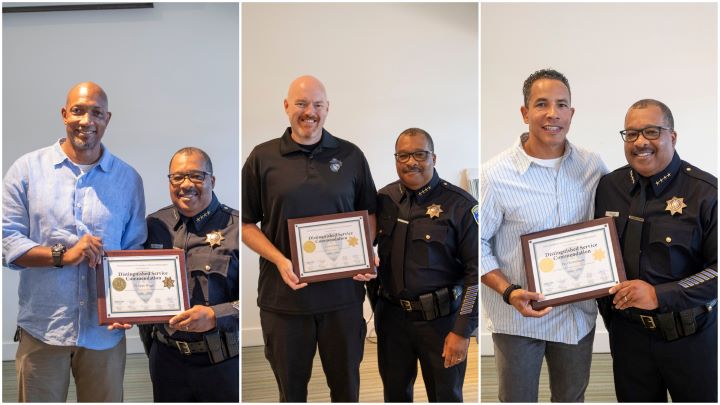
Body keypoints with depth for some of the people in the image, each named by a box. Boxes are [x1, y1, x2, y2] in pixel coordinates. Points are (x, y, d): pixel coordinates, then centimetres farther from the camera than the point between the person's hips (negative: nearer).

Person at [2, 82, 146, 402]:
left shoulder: (128, 179, 5)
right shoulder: (27, 169, 1)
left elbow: (136, 250, 6)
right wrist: (62, 255, -16)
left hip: (105, 330, 1)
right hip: (42, 328, -1)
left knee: (105, 399, 13)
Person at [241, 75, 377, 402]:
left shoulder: (351, 156, 5)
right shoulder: (262, 158, 1)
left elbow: (369, 213, 12)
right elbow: (246, 223, 1)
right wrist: (280, 261, -14)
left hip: (343, 291, 1)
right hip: (284, 292, -1)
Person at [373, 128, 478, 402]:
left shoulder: (460, 205, -13)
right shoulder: (384, 198, 1)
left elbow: (477, 271, -14)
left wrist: (463, 331, -15)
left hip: (441, 319, -4)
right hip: (391, 314, 4)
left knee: (445, 396, 14)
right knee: (394, 392, 20)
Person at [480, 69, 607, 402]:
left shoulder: (594, 167, -4)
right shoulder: (495, 175, -17)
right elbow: (476, 246, -12)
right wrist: (508, 292, -23)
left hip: (580, 312, 4)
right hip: (519, 315, -3)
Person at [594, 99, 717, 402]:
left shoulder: (705, 192, -12)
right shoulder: (608, 187, 0)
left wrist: (659, 295, -24)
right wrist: (608, 315, 8)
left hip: (691, 338, -3)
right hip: (627, 333, 3)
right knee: (634, 398, 19)